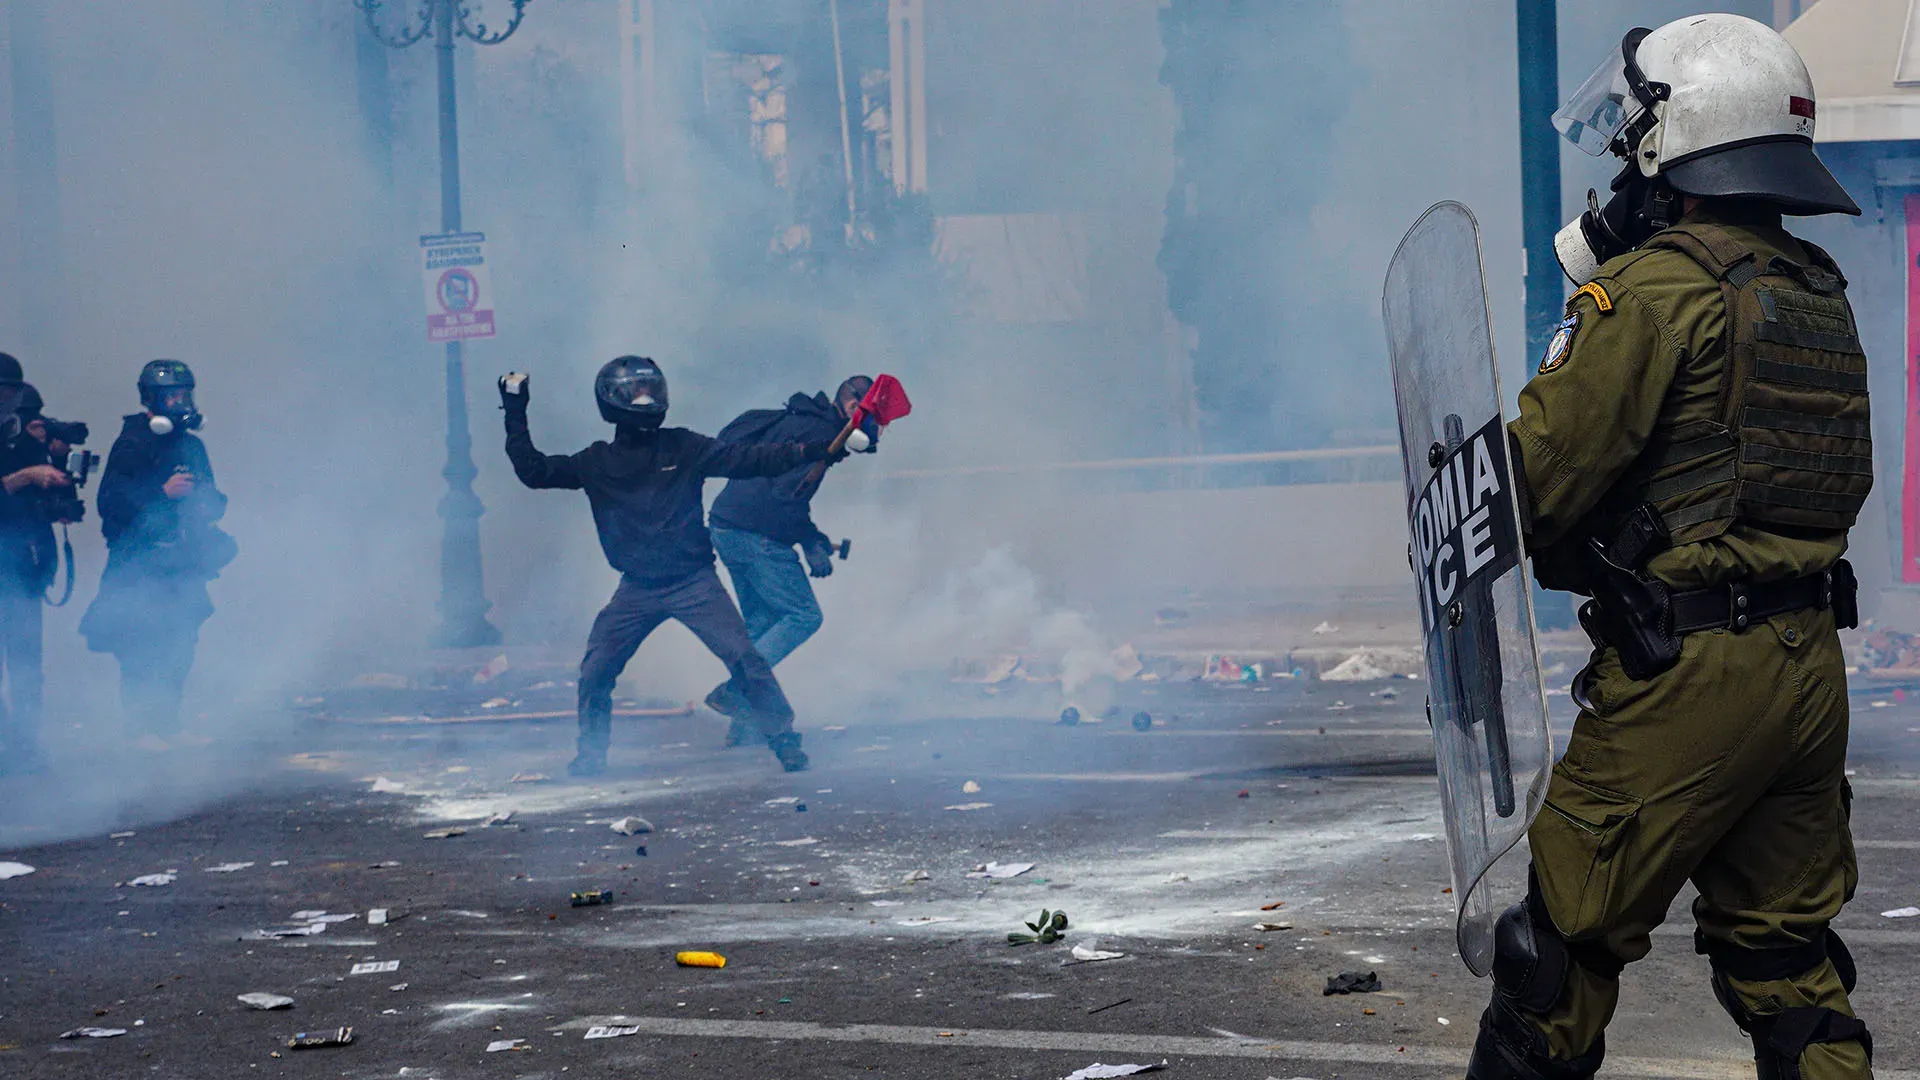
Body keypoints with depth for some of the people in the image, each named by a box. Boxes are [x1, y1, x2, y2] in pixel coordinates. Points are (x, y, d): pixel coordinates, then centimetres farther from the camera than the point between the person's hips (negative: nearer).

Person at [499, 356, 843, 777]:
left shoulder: (684, 448, 1)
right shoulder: (596, 464, 7)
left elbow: (749, 459, -3)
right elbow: (534, 471, 8)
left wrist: (809, 451, -13)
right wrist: (515, 415, 7)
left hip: (693, 583, -2)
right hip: (637, 591, 2)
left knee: (743, 658, -15)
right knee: (595, 671, -3)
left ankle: (783, 738, -3)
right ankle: (592, 751, 19)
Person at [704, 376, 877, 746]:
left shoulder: (794, 421, 19)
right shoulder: (820, 432, -12)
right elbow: (787, 495, -21)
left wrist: (814, 538, 23)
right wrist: (812, 544, -14)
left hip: (726, 529, 10)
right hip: (758, 536, -10)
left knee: (762, 621, 15)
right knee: (804, 615, -5)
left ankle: (744, 723, 13)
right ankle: (733, 692, -13)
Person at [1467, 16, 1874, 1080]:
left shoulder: (1655, 288, -12)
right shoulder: (1822, 297, 13)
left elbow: (1539, 471, -14)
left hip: (1686, 673, -8)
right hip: (1812, 669, 8)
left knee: (1568, 934, 4)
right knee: (1781, 950, 14)